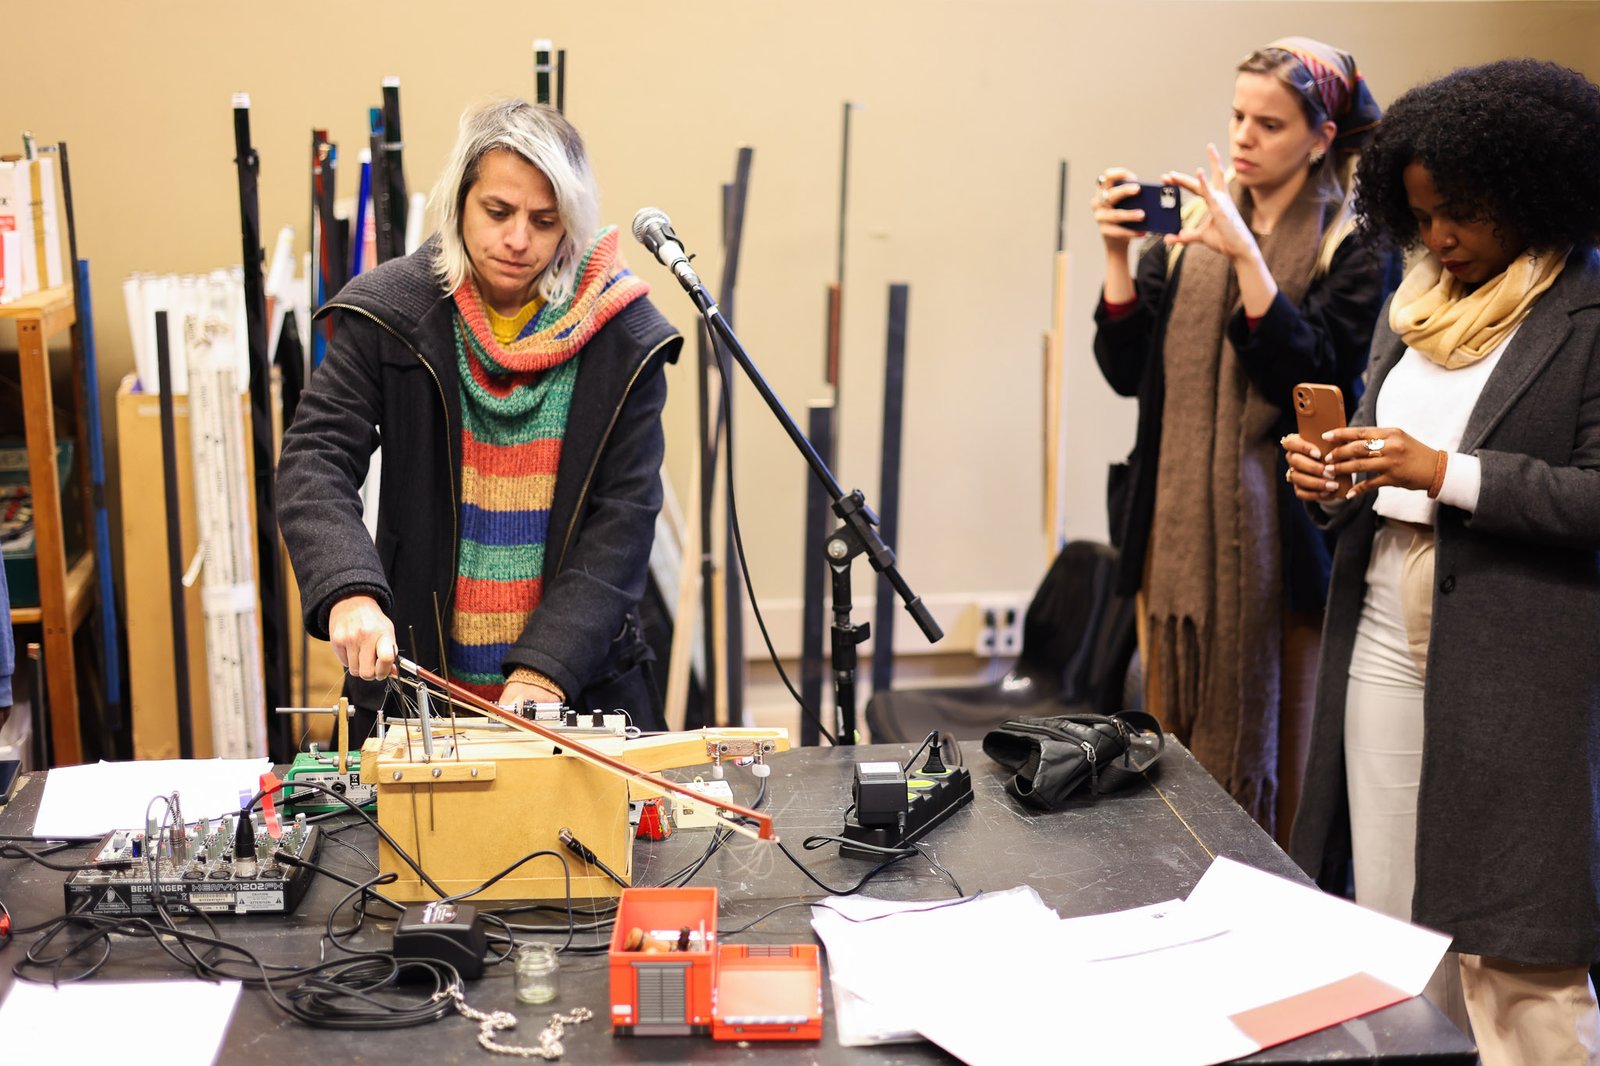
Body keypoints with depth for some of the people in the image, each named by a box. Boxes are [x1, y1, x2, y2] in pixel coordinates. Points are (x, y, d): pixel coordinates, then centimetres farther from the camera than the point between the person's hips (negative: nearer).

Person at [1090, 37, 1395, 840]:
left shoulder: (1353, 250, -3)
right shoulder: (1188, 229, 9)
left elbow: (1315, 379, -15)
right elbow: (1126, 370, 5)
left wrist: (1246, 258, -21)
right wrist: (1119, 255, -8)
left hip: (1276, 542, -4)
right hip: (1176, 533, 4)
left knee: (1271, 762, 3)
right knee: (1178, 751, 12)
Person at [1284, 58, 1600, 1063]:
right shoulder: (1418, 302, 15)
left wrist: (1446, 473, -20)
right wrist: (1331, 476, 2)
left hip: (1508, 671, -7)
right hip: (1382, 650, 7)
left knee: (1517, 953, -2)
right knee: (1389, 935, 11)